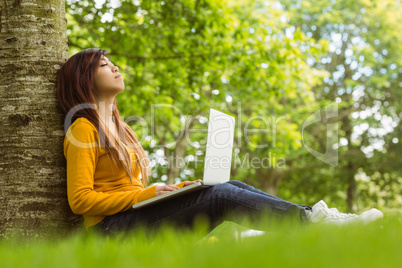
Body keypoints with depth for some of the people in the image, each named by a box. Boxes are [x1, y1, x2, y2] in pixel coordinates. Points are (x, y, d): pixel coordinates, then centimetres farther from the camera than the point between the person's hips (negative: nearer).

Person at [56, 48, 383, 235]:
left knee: (232, 186, -9)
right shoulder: (84, 128, -4)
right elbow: (81, 199, -13)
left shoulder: (117, 128, 23)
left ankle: (315, 215, -18)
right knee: (219, 196, -23)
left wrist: (176, 188, 7)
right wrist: (149, 193, -16)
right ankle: (311, 219, -25)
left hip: (136, 216, 8)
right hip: (113, 228, -8)